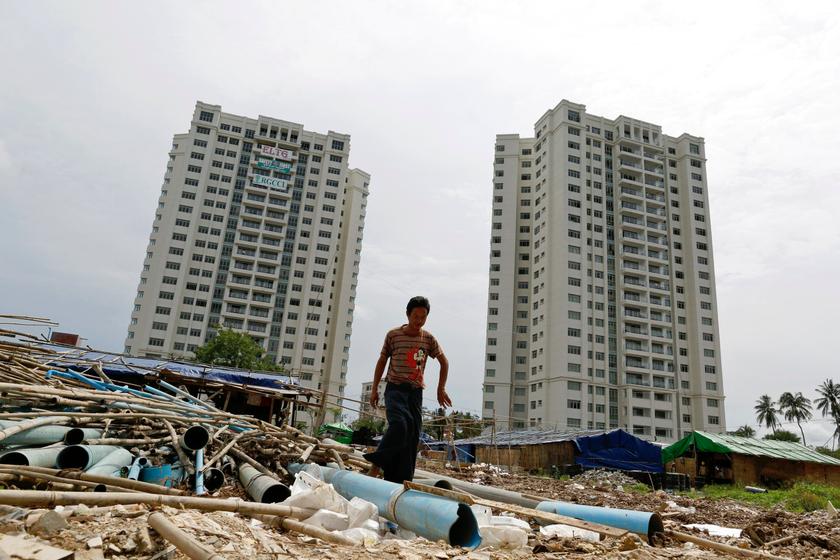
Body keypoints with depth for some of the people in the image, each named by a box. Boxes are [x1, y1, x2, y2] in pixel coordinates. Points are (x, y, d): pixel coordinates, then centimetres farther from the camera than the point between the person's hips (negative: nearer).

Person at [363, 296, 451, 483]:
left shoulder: (429, 339, 4)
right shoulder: (393, 335, -1)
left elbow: (444, 362, 16)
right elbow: (382, 361, 8)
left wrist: (441, 388, 10)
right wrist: (374, 389, 6)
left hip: (416, 391, 3)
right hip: (395, 389, -3)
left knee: (413, 436, -1)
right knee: (399, 424, -28)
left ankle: (402, 481, 5)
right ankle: (377, 465, -18)